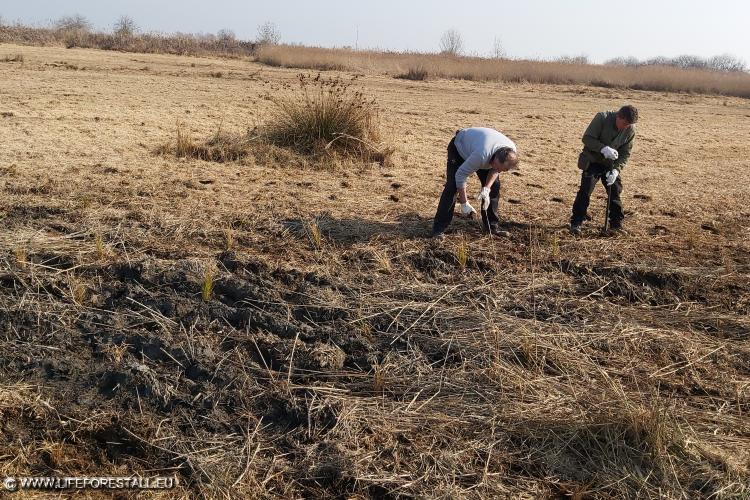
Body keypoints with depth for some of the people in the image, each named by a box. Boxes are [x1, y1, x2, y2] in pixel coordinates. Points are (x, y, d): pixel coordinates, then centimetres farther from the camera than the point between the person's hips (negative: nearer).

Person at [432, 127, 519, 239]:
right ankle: (439, 229, -14)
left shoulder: (511, 153, -27)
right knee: (452, 186, -19)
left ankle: (492, 226, 9)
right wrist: (464, 204, -30)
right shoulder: (481, 155, -47)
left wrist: (486, 189, -21)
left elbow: (495, 169, -6)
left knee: (494, 185, -4)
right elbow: (460, 175, -35)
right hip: (459, 148, -6)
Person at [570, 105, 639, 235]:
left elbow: (625, 153, -7)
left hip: (611, 165, 4)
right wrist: (604, 149, -36)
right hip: (592, 161, -3)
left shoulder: (630, 129, -12)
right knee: (585, 191, -11)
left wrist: (616, 170, -22)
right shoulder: (602, 118, -22)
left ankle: (616, 224, 16)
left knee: (615, 192, 4)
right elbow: (587, 138, -22)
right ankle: (576, 223, -5)